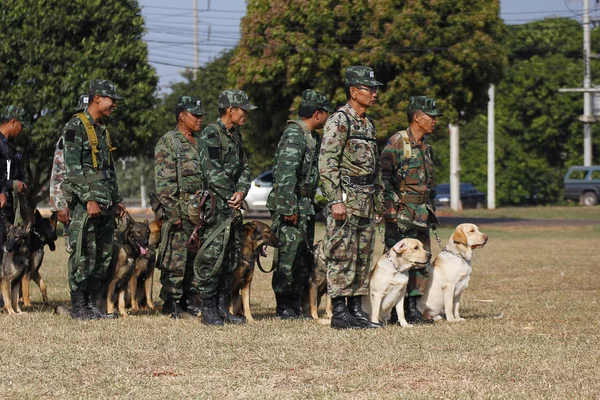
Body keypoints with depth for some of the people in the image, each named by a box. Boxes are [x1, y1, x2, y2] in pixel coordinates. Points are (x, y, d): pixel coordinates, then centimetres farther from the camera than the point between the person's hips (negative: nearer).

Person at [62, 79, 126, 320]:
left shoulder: (102, 130, 19)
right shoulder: (76, 126, -8)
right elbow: (72, 167, -16)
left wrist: (117, 200, 19)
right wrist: (88, 199, -21)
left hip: (105, 204, 9)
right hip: (85, 203, -9)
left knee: (103, 257, 8)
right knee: (83, 256, -6)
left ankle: (91, 304, 14)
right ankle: (79, 307, -2)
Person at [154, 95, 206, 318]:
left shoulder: (199, 144, 17)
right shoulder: (168, 142, -7)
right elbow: (164, 182, -13)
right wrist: (173, 212, -18)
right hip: (180, 211, -7)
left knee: (196, 258, 10)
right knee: (176, 259, -6)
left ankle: (190, 300, 19)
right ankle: (170, 304, 0)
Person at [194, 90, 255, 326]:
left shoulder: (235, 136, 17)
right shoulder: (211, 134, -11)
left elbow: (244, 169, 18)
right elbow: (212, 172, -17)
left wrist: (241, 192, -1)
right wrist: (230, 199, -11)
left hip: (234, 206, 9)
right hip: (216, 205, -9)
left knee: (231, 260, 9)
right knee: (212, 258, -9)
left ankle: (223, 309, 14)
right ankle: (208, 311, -5)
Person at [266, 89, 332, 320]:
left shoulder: (312, 137, 16)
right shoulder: (293, 135, -16)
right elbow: (285, 174, -22)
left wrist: (308, 207, 18)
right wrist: (289, 208, -24)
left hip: (305, 206, 10)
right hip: (289, 205, -10)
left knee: (305, 257, 12)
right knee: (287, 255, -6)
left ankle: (296, 304, 19)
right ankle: (283, 308, -2)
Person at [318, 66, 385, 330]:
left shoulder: (368, 124, 18)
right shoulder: (339, 121, -9)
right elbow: (327, 163, -16)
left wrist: (379, 203, 20)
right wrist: (335, 200, -22)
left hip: (367, 202, 9)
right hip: (346, 199, -9)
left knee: (363, 258, 9)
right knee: (342, 258, -7)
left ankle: (356, 309, 14)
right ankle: (339, 312, -6)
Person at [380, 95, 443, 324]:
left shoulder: (426, 148, 17)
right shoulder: (397, 143, -10)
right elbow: (384, 177, -14)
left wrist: (430, 211, 22)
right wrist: (391, 209, -19)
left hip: (421, 216, 8)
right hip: (401, 214, -8)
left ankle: (412, 307, 12)